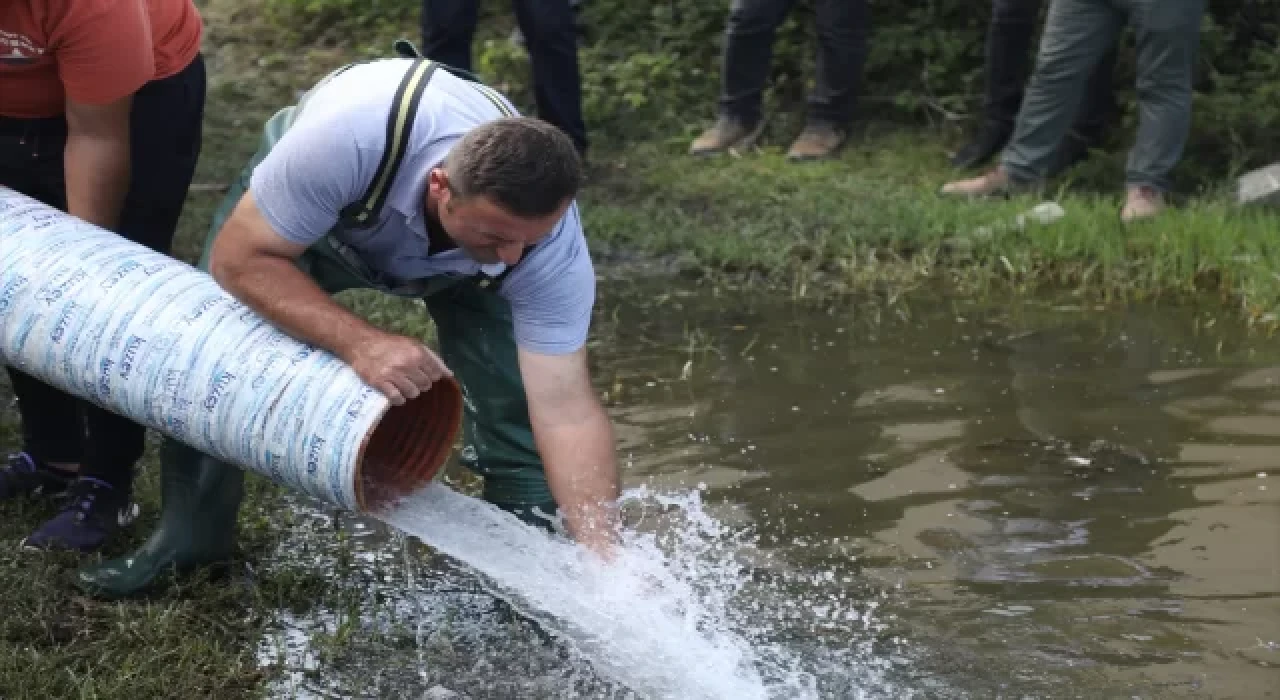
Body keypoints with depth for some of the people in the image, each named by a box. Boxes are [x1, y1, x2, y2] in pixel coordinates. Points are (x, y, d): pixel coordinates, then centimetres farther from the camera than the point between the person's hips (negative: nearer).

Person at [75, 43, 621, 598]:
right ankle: (189, 537, 9)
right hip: (304, 201, 0)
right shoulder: (348, 137, -47)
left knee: (515, 399, -17)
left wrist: (602, 559, -45)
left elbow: (566, 408, -36)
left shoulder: (552, 247, -38)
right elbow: (239, 259, -37)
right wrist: (360, 342, -51)